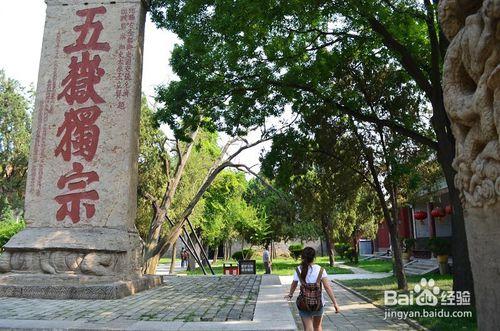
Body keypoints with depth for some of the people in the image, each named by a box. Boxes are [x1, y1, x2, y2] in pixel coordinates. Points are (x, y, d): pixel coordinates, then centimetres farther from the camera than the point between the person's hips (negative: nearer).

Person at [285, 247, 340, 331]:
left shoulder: (299, 270, -6)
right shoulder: (320, 270, -9)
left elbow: (294, 285, 8)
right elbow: (328, 287, -13)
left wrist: (290, 294, 27)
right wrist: (335, 303, -10)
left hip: (304, 304, 0)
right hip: (318, 303, 1)